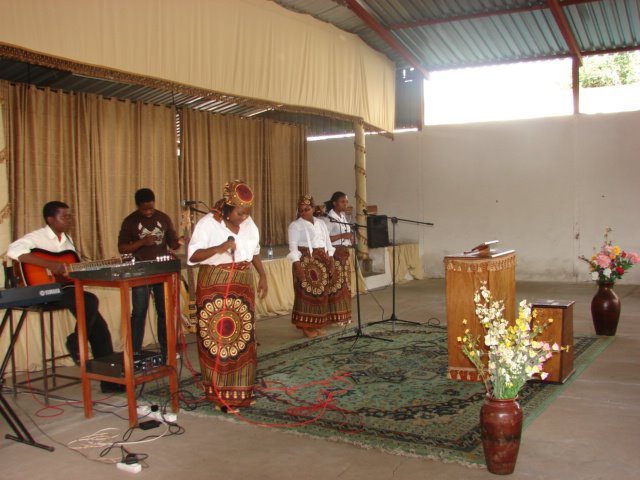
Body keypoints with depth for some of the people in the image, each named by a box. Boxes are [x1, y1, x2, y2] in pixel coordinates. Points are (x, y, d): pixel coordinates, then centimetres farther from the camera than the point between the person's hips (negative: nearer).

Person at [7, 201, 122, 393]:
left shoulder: (67, 239, 18)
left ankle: (109, 380, 2)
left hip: (66, 288, 8)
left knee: (100, 328, -3)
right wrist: (50, 265, -28)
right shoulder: (38, 237, -6)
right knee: (90, 301, -31)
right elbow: (13, 251, -25)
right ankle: (76, 344, -7)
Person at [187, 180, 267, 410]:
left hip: (243, 285, 6)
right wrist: (219, 249, -26)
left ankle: (241, 391, 19)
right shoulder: (208, 223, -10)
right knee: (218, 339, -5)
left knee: (243, 337, 8)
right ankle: (220, 394, 2)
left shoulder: (248, 223, 7)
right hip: (215, 286, -5)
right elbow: (193, 255, -14)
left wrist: (262, 275, 12)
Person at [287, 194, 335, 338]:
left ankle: (319, 324, 16)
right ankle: (306, 326, -1)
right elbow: (293, 247, -11)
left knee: (321, 293, 7)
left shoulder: (321, 223, 14)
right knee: (306, 293, -6)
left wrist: (330, 262, 10)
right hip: (305, 262, -6)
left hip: (321, 263, 6)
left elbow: (328, 244, 17)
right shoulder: (295, 225, -4)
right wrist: (298, 266, -20)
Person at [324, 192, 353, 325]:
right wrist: (342, 236, -22)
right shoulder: (329, 219, -12)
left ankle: (344, 316, 18)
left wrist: (351, 237, 4)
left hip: (344, 254, 9)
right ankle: (335, 317, -2)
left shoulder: (344, 217, 14)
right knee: (335, 285, -7)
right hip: (334, 254, -9)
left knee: (345, 285, 11)